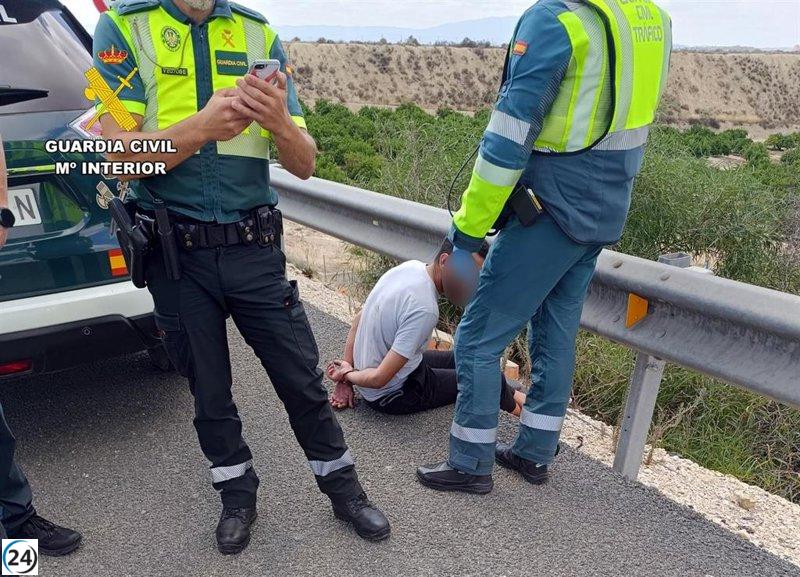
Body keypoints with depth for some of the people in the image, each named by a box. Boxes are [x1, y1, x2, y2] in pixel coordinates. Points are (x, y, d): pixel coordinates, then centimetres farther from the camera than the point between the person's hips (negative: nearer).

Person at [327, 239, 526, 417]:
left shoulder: (410, 266, -7)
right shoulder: (424, 309, -33)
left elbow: (358, 320, 3)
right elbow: (379, 379, -32)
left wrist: (345, 377, 5)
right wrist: (348, 374, -11)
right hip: (392, 396, -8)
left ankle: (512, 394, 45)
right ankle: (514, 405, 33)